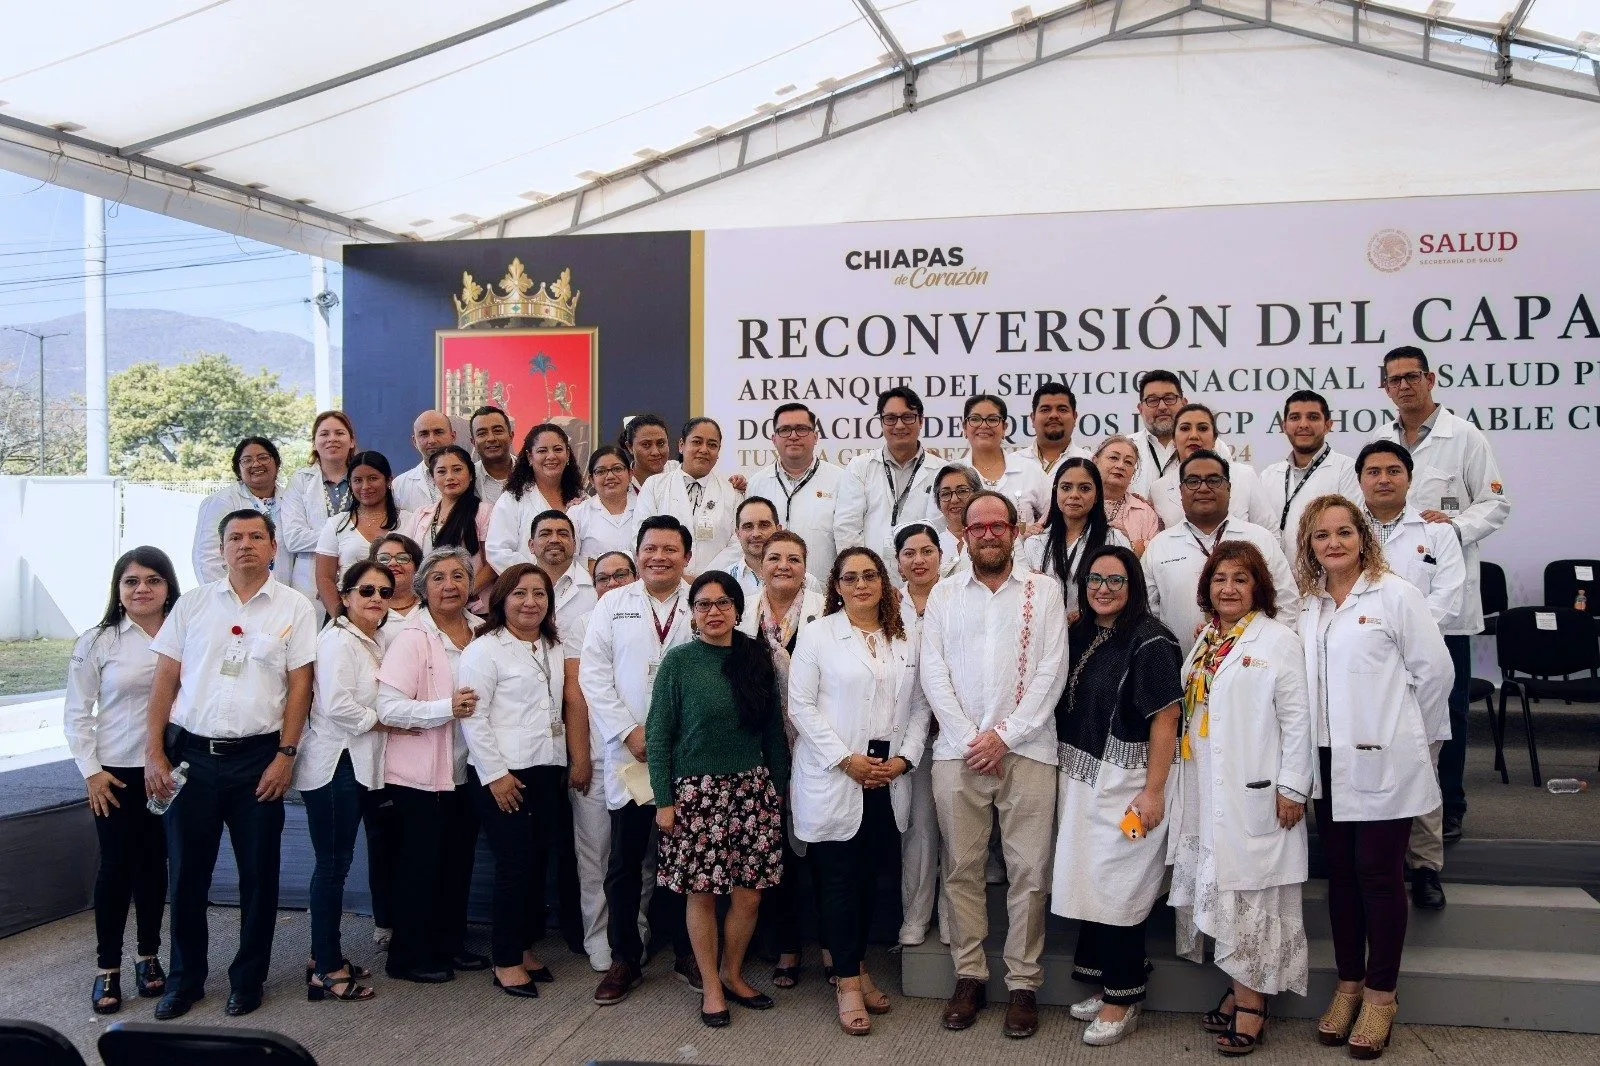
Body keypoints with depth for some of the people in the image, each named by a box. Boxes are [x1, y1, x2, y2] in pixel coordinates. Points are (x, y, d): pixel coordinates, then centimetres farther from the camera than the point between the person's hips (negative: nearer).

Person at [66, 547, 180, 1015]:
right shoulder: (97, 642, -3)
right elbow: (76, 713, -1)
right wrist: (90, 770, -6)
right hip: (116, 772, -1)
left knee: (154, 863, 11)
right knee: (116, 866, 5)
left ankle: (147, 956, 26)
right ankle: (107, 968, 17)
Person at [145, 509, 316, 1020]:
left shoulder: (294, 607, 1)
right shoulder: (192, 603, 7)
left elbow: (299, 685, -1)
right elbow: (164, 679, 6)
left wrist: (285, 755, -8)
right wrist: (155, 752, 0)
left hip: (258, 757, -1)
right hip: (191, 753, 2)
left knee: (258, 873, 6)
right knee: (187, 871, 8)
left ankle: (248, 978, 22)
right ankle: (185, 978, 25)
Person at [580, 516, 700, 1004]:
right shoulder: (613, 605, 6)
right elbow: (593, 675, 0)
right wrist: (630, 733, -9)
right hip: (628, 756, 1)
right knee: (624, 864, 8)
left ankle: (687, 954, 25)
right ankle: (624, 959, 21)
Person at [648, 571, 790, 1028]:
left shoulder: (757, 659, 6)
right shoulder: (679, 661, -4)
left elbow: (773, 731, 11)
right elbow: (657, 735, -3)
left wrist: (781, 785, 9)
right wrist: (663, 799, -7)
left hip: (752, 790, 3)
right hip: (697, 791, -3)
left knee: (750, 893, 5)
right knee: (702, 893, 4)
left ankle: (733, 974, 28)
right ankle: (711, 987, 22)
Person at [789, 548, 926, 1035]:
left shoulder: (905, 640, 10)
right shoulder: (817, 635, 0)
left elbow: (919, 706, 8)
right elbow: (801, 706, -5)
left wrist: (904, 757, -6)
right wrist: (846, 759, -12)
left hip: (889, 779, 4)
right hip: (834, 777, -3)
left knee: (869, 877, 10)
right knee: (839, 879, 0)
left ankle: (857, 965, 25)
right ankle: (848, 983, 9)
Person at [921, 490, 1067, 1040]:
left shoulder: (1044, 591, 6)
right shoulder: (944, 594, 10)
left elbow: (1051, 671, -2)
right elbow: (933, 673, 4)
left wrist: (1004, 735, -9)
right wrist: (970, 738, -6)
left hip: (1026, 748, -1)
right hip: (958, 750, 1)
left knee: (1028, 869, 1)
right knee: (961, 867, 5)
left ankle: (1023, 983, 12)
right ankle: (969, 975, 17)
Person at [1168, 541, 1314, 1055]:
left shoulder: (1278, 640, -5)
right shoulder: (1204, 641, 13)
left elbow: (1296, 718, -8)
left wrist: (1292, 787, -12)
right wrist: (1178, 785, 12)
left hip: (1254, 792, -6)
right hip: (1205, 791, 6)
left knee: (1251, 892, -1)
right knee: (1217, 887, 10)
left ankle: (1253, 1000, 9)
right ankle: (1237, 988, 22)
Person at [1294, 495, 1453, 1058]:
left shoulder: (1395, 594, -6)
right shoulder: (1308, 605, 9)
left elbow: (1434, 669, -5)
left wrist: (1412, 736, 3)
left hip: (1382, 764, -5)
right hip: (1329, 763, 5)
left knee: (1379, 875, 1)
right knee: (1341, 874, 12)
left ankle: (1381, 995, 15)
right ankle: (1348, 984, 25)